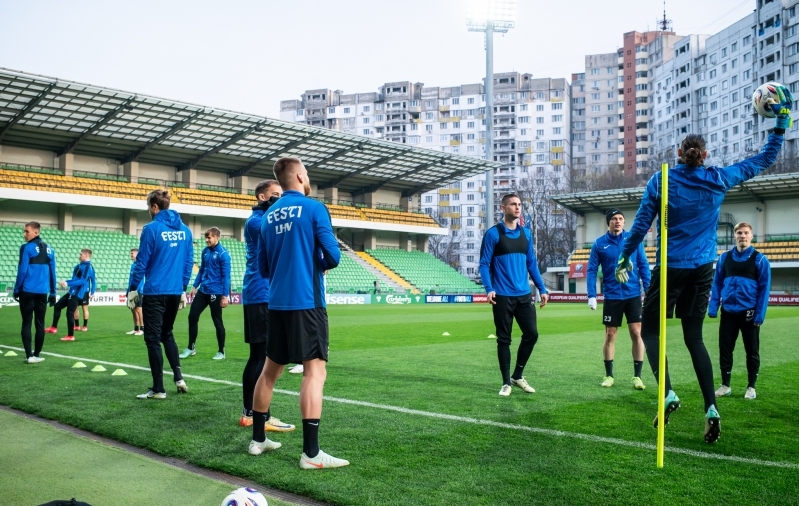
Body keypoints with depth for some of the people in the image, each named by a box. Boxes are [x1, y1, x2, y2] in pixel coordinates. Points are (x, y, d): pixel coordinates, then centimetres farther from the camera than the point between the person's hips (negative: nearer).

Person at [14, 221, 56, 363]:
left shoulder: (26, 248, -7)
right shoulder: (49, 250, 9)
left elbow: (22, 270, -10)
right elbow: (52, 272, 10)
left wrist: (16, 290, -1)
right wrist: (53, 293, 14)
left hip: (27, 291, -4)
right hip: (43, 292, 4)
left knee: (26, 323, 2)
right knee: (40, 324, 8)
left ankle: (29, 356, -2)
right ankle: (36, 355, 11)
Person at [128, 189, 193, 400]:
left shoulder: (151, 229, -10)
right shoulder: (184, 230, 6)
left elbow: (142, 262, -8)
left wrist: (133, 288, 2)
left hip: (155, 292, -6)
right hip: (175, 292, 6)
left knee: (153, 339, 3)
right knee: (167, 334, 22)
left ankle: (158, 389, 7)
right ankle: (179, 377, 11)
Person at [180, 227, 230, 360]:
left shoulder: (223, 254, -14)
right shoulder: (205, 251, 7)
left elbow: (226, 276, -15)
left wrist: (225, 295, -17)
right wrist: (195, 286, 15)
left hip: (215, 293, -7)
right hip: (202, 291, 7)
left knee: (217, 322, 2)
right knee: (192, 317, 6)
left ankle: (221, 352, 15)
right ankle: (191, 348, 18)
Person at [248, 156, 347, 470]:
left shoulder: (269, 216, 12)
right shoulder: (313, 208, -6)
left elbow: (263, 268, 14)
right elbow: (332, 257, -11)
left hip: (277, 303, 7)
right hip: (306, 302, -7)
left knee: (270, 369, 16)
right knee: (314, 371, -7)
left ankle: (258, 439, 25)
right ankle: (311, 453, -10)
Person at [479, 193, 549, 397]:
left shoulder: (526, 233, 11)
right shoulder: (493, 233, -5)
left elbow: (531, 263, 16)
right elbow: (484, 264, -6)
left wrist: (542, 288, 12)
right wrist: (489, 289, -19)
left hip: (524, 295, 5)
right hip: (502, 296, -5)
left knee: (531, 334, 3)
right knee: (504, 339, 2)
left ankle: (518, 376, 22)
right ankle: (506, 382, 14)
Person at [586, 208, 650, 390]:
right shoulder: (599, 244, -1)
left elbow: (643, 266, 2)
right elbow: (591, 271, 0)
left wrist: (648, 290, -5)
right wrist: (591, 295, -9)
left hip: (633, 295, 0)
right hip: (612, 296, 0)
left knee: (636, 334, -1)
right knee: (610, 336, 6)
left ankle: (637, 376, 9)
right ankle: (608, 375, 18)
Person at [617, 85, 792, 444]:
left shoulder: (661, 181, -6)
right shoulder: (719, 180, 1)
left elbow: (641, 224, -6)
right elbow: (765, 159, 12)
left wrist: (624, 258, 5)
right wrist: (781, 122, 21)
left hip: (671, 269, -4)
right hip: (703, 270, 4)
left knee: (650, 330, 8)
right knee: (694, 337, 10)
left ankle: (668, 394, -11)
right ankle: (711, 408, 2)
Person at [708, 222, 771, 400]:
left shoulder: (759, 259, -3)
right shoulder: (724, 258, 6)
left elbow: (764, 288, -4)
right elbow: (717, 284, 8)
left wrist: (760, 314, -10)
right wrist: (713, 307, 1)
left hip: (749, 313, -3)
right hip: (728, 312, 3)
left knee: (752, 351, 7)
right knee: (725, 349, 7)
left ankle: (751, 387, 20)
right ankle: (725, 385, 19)